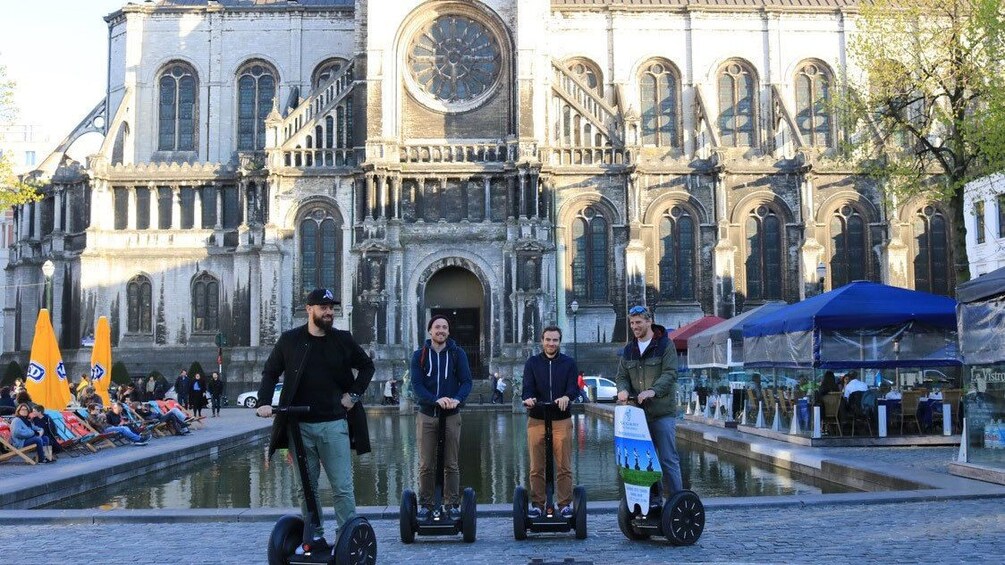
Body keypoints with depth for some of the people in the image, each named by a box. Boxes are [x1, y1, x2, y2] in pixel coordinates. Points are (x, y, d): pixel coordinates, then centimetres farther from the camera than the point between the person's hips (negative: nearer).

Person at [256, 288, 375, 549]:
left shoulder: (343, 340, 4)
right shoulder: (289, 340, 3)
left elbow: (367, 366, 16)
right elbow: (270, 373, 10)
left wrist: (354, 394, 4)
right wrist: (264, 402, -4)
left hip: (334, 424, -1)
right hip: (299, 425, 1)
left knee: (342, 486, -3)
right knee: (307, 486, 7)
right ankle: (315, 537, 17)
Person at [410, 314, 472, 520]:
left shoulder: (457, 354, 5)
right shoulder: (419, 355, 4)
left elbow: (466, 381, -2)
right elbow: (416, 385, -6)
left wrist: (457, 399, -23)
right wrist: (436, 400, -23)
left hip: (451, 416, 0)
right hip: (426, 416, 0)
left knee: (451, 464, 4)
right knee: (426, 465, 2)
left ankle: (452, 505, 11)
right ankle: (425, 505, 11)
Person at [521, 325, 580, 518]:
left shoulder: (569, 363, 8)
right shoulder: (532, 363, 10)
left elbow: (574, 387, -5)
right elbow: (527, 387, -2)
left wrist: (566, 397, -28)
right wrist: (528, 398, -25)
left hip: (562, 420, 0)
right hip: (536, 420, 1)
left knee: (564, 466, -1)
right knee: (536, 467, 2)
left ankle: (565, 504, 7)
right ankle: (537, 504, 9)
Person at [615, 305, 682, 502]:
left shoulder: (665, 345, -2)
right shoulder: (629, 349, 14)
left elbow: (670, 373, -12)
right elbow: (621, 375, 14)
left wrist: (653, 391, -28)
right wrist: (623, 389, -10)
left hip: (663, 412, -5)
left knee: (668, 459, -4)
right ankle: (651, 500, 15)